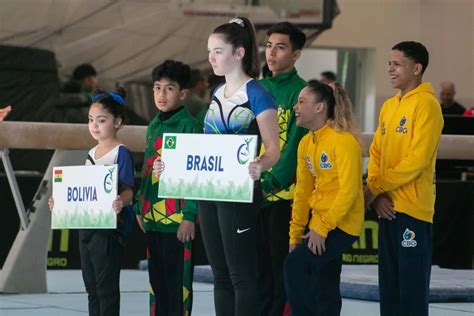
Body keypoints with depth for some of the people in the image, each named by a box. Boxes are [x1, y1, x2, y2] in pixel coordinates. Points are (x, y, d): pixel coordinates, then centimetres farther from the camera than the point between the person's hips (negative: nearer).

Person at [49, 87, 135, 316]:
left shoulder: (121, 153, -10)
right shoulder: (91, 154, 15)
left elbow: (128, 191, -17)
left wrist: (121, 202, -38)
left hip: (111, 226, -8)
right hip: (87, 225, 8)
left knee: (106, 286, -5)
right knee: (91, 286, 12)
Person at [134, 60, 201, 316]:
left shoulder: (188, 125, -8)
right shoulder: (153, 126, 16)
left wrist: (190, 216, -17)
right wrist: (139, 207, 20)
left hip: (177, 216, -8)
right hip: (152, 217, 8)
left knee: (178, 279, -4)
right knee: (156, 276, 13)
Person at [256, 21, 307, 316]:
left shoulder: (300, 91, -7)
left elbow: (296, 143, -14)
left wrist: (272, 182, -20)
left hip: (284, 193, -6)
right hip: (253, 192, 6)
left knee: (282, 267, -3)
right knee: (259, 267, 11)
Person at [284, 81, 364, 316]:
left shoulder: (344, 140, -16)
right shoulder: (306, 143, 9)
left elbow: (348, 190, -20)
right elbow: (303, 190, 13)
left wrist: (322, 228, -19)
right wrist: (296, 232, 11)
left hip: (342, 224, -8)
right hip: (319, 224, 8)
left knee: (296, 265, -20)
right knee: (325, 290, 10)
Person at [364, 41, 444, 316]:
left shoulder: (426, 104, -10)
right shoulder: (389, 106, 15)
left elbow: (417, 160, -17)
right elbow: (376, 154, 14)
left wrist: (376, 188, -12)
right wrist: (376, 194, -3)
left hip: (413, 208, -8)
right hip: (387, 207, 8)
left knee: (412, 284, -5)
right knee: (389, 283, 13)